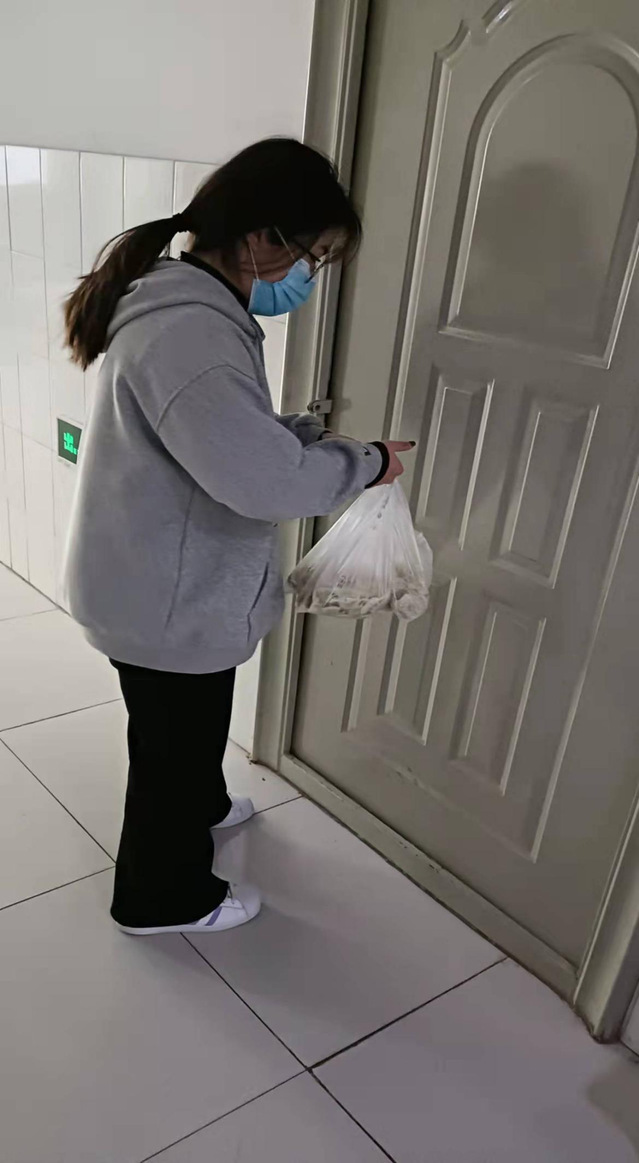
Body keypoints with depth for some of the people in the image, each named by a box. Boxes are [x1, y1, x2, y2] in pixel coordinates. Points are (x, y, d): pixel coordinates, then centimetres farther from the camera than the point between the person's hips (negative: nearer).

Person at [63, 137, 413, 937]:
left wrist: (320, 437, 1)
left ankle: (200, 809, 57)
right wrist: (363, 465, -18)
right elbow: (265, 476, -35)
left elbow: (238, 430, 15)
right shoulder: (189, 331, -30)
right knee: (174, 743, 13)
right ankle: (163, 896, 37)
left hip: (158, 584, 10)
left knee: (188, 730, 31)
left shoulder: (184, 304, 6)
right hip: (167, 601, -10)